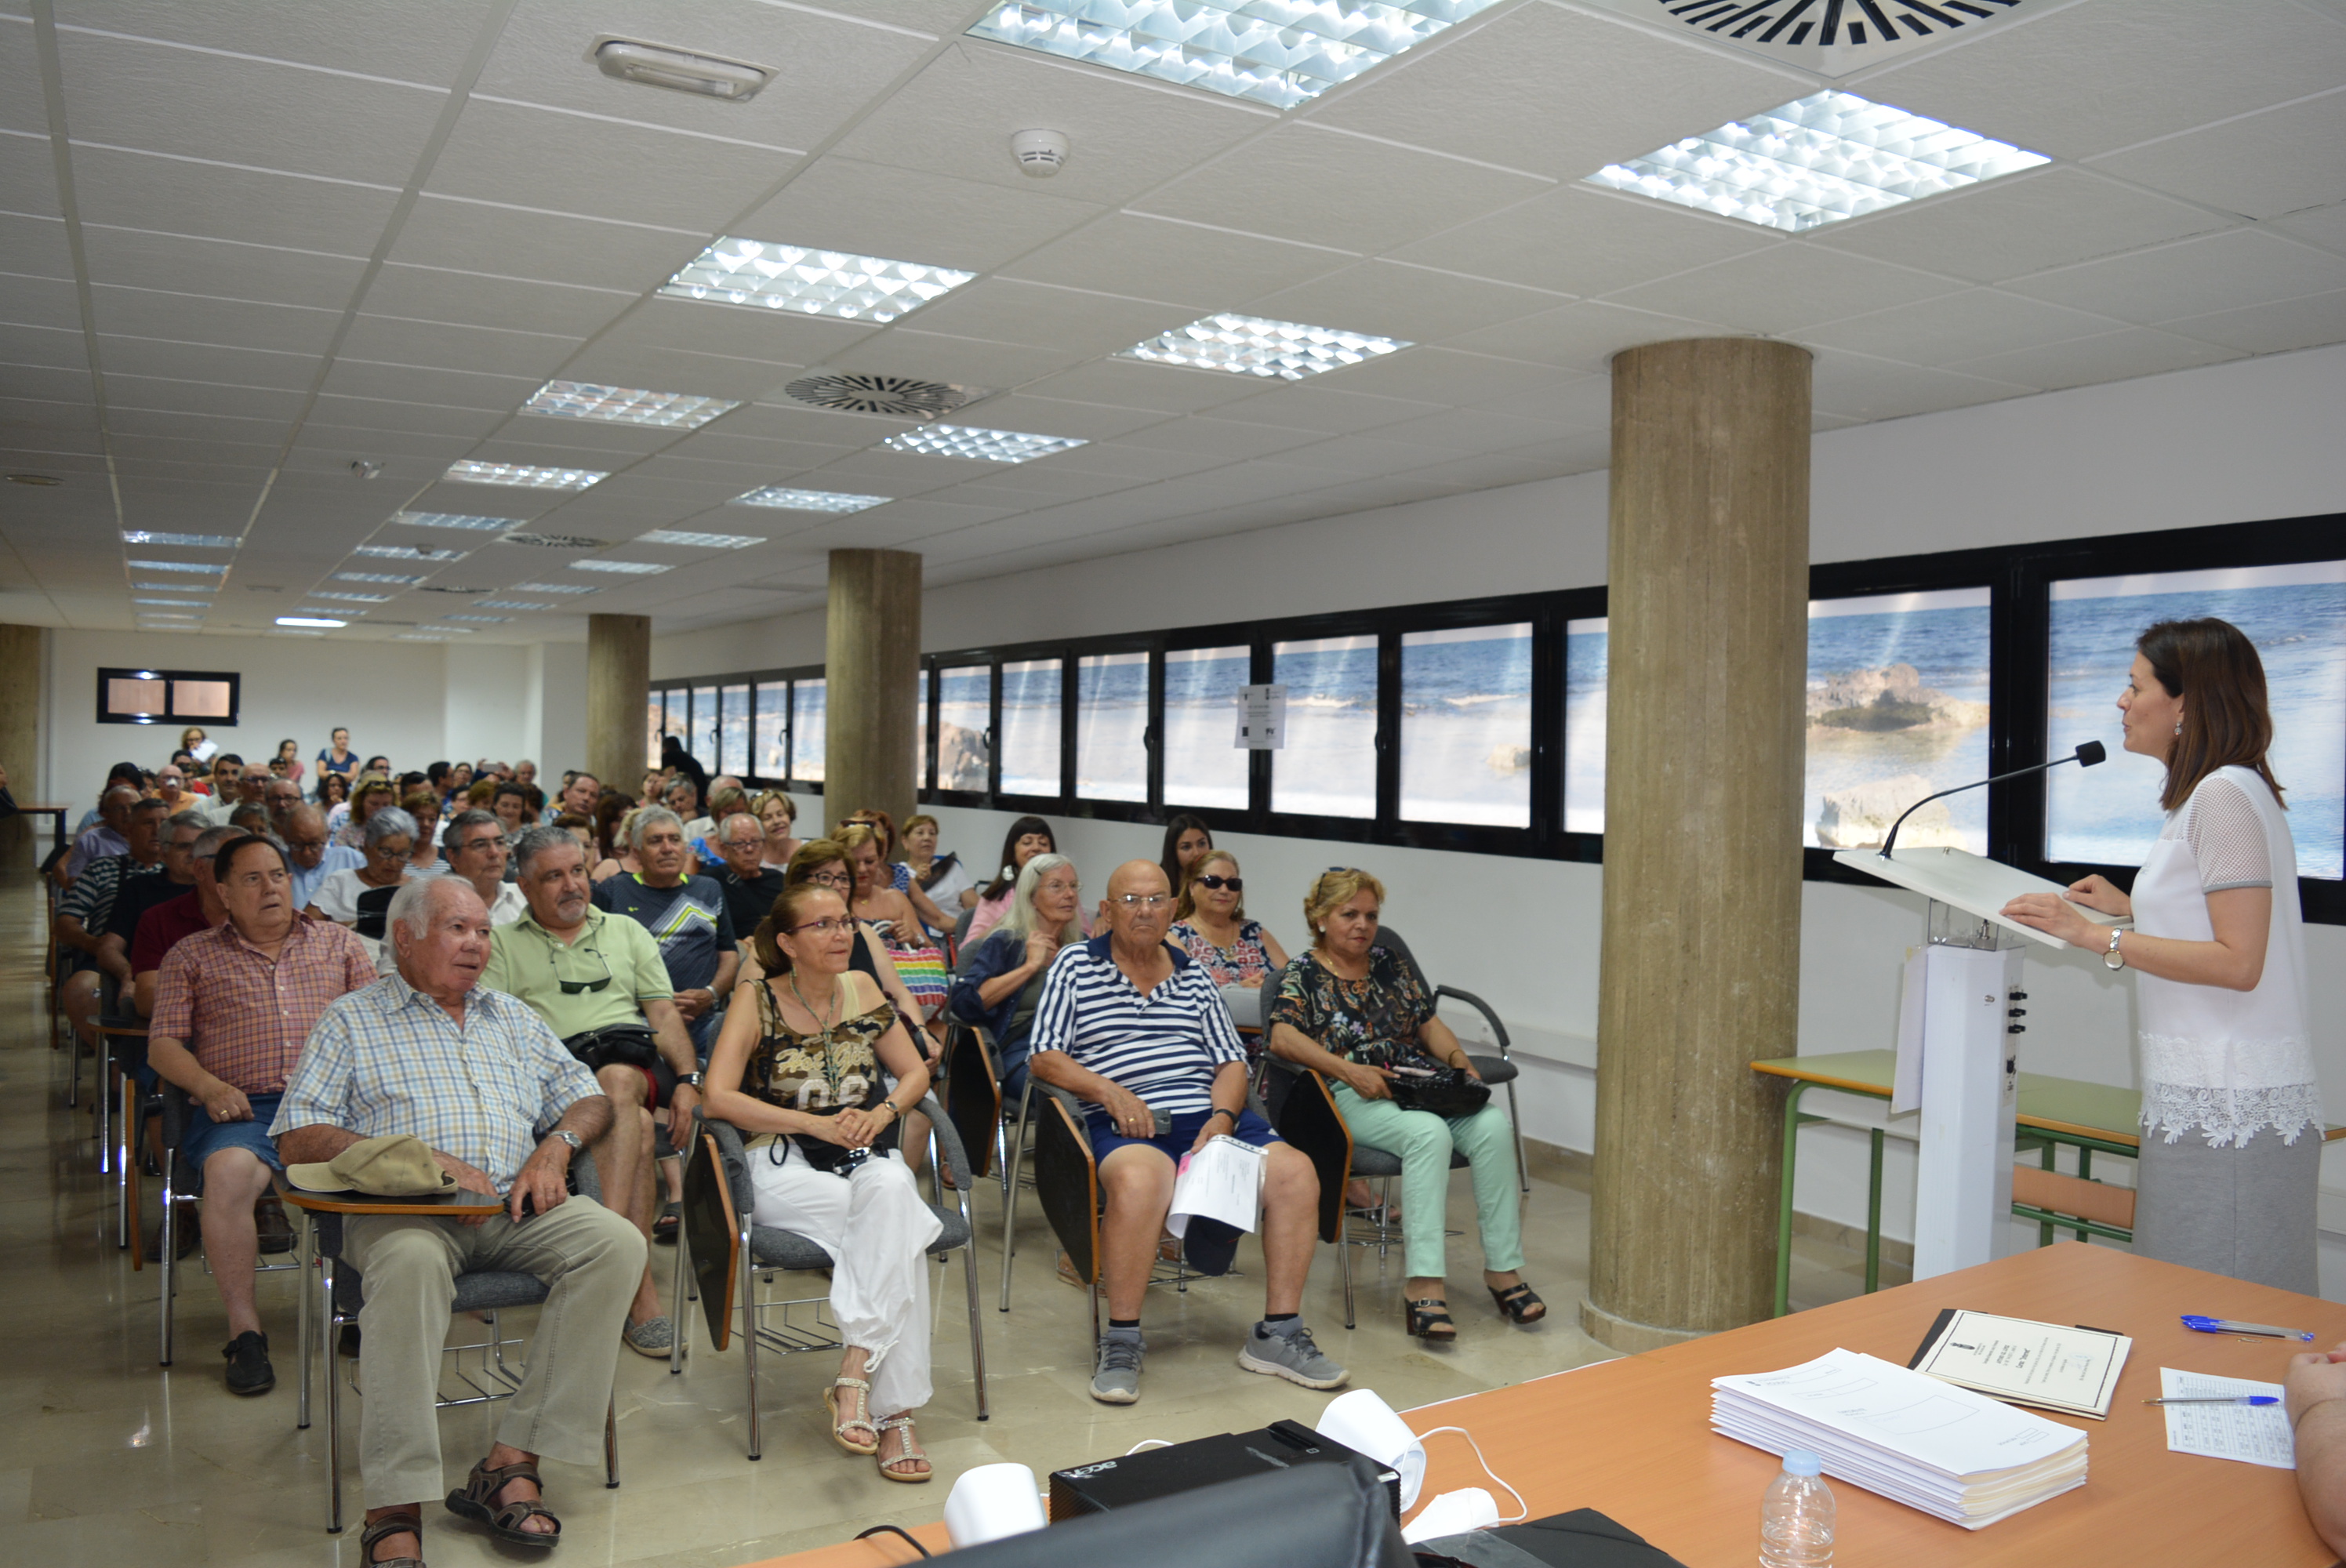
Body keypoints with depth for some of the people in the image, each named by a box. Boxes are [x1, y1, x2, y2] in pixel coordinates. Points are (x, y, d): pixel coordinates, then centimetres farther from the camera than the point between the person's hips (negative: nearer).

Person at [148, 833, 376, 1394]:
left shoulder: (339, 944, 21)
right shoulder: (192, 956, 19)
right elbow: (163, 1043, 12)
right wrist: (210, 1087, -8)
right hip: (241, 1111, -1)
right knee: (229, 1170, -36)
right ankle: (244, 1332, -22)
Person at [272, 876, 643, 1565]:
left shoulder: (513, 1018, 25)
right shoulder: (351, 1021, 12)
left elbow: (589, 1100, 24)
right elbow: (299, 1140, 1)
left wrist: (556, 1146, 0)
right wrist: (421, 1159, -12)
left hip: (517, 1204, 4)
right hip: (404, 1207, -4)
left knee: (617, 1243, -24)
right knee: (411, 1262, -38)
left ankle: (512, 1462, -23)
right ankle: (395, 1512, -37)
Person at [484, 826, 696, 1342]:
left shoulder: (626, 931, 25)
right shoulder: (502, 944, 19)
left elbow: (663, 1013, 16)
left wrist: (688, 1080, -1)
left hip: (633, 1059, 1)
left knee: (618, 1084, -38)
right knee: (636, 1125, -34)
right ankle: (640, 1290, -38)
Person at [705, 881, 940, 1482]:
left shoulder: (861, 989, 12)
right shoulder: (756, 999, 0)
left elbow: (915, 1072, 15)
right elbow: (719, 1097, -12)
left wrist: (881, 1113, -7)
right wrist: (817, 1123, -16)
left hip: (867, 1157, 3)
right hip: (786, 1165, -3)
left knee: (890, 1191, -35)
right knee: (897, 1227, -31)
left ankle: (853, 1374, -36)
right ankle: (893, 1411, -31)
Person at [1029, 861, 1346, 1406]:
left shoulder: (1193, 976, 20)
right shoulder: (1076, 964, 10)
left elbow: (1231, 1062, 15)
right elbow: (1043, 1058, 2)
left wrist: (1221, 1119, -6)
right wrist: (1110, 1092, -14)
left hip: (1211, 1115, 4)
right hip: (1127, 1122, -4)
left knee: (1296, 1173, -19)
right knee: (1139, 1181, -38)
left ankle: (1277, 1335, -5)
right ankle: (1120, 1346, -19)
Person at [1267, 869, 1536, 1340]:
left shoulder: (1393, 966, 22)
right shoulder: (1304, 975, 5)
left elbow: (1430, 1024, 23)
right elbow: (1283, 1039, -12)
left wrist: (1459, 1061, 2)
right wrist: (1349, 1070, -22)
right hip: (1353, 1098, -5)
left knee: (1494, 1125, -23)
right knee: (1428, 1133, -35)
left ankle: (1503, 1268, -18)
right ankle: (1423, 1283, -38)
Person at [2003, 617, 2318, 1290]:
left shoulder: (2225, 795, -14)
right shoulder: (2211, 793, 17)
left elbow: (2237, 962, -20)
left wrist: (2097, 937, -21)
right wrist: (2132, 907, 24)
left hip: (2227, 1108, -10)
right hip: (2213, 1093, 10)